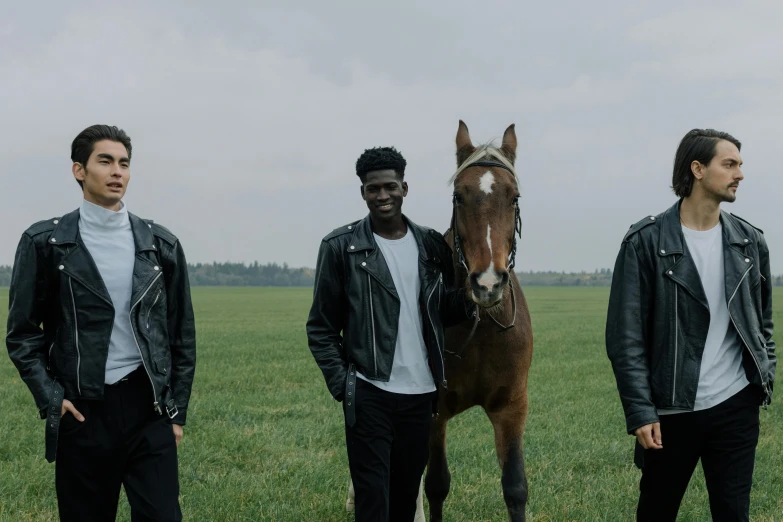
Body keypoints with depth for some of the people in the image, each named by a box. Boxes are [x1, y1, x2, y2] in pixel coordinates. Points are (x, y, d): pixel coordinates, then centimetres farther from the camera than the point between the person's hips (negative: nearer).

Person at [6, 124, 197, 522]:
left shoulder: (160, 245, 8)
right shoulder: (45, 242, 1)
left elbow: (182, 334, 12)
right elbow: (23, 332, 3)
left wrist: (177, 410, 8)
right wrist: (49, 397, -8)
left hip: (148, 407, 1)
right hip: (82, 411, -1)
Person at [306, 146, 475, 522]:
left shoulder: (431, 245, 6)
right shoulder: (341, 247, -4)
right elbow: (321, 328, -1)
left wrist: (468, 299, -7)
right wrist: (341, 384, -10)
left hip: (421, 394, 4)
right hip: (369, 396, -4)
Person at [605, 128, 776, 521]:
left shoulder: (750, 241, 6)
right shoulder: (646, 241, -8)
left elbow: (763, 321, 16)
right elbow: (625, 336, -9)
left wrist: (766, 379, 5)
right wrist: (640, 411, -13)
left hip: (736, 408, 3)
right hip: (670, 410, -3)